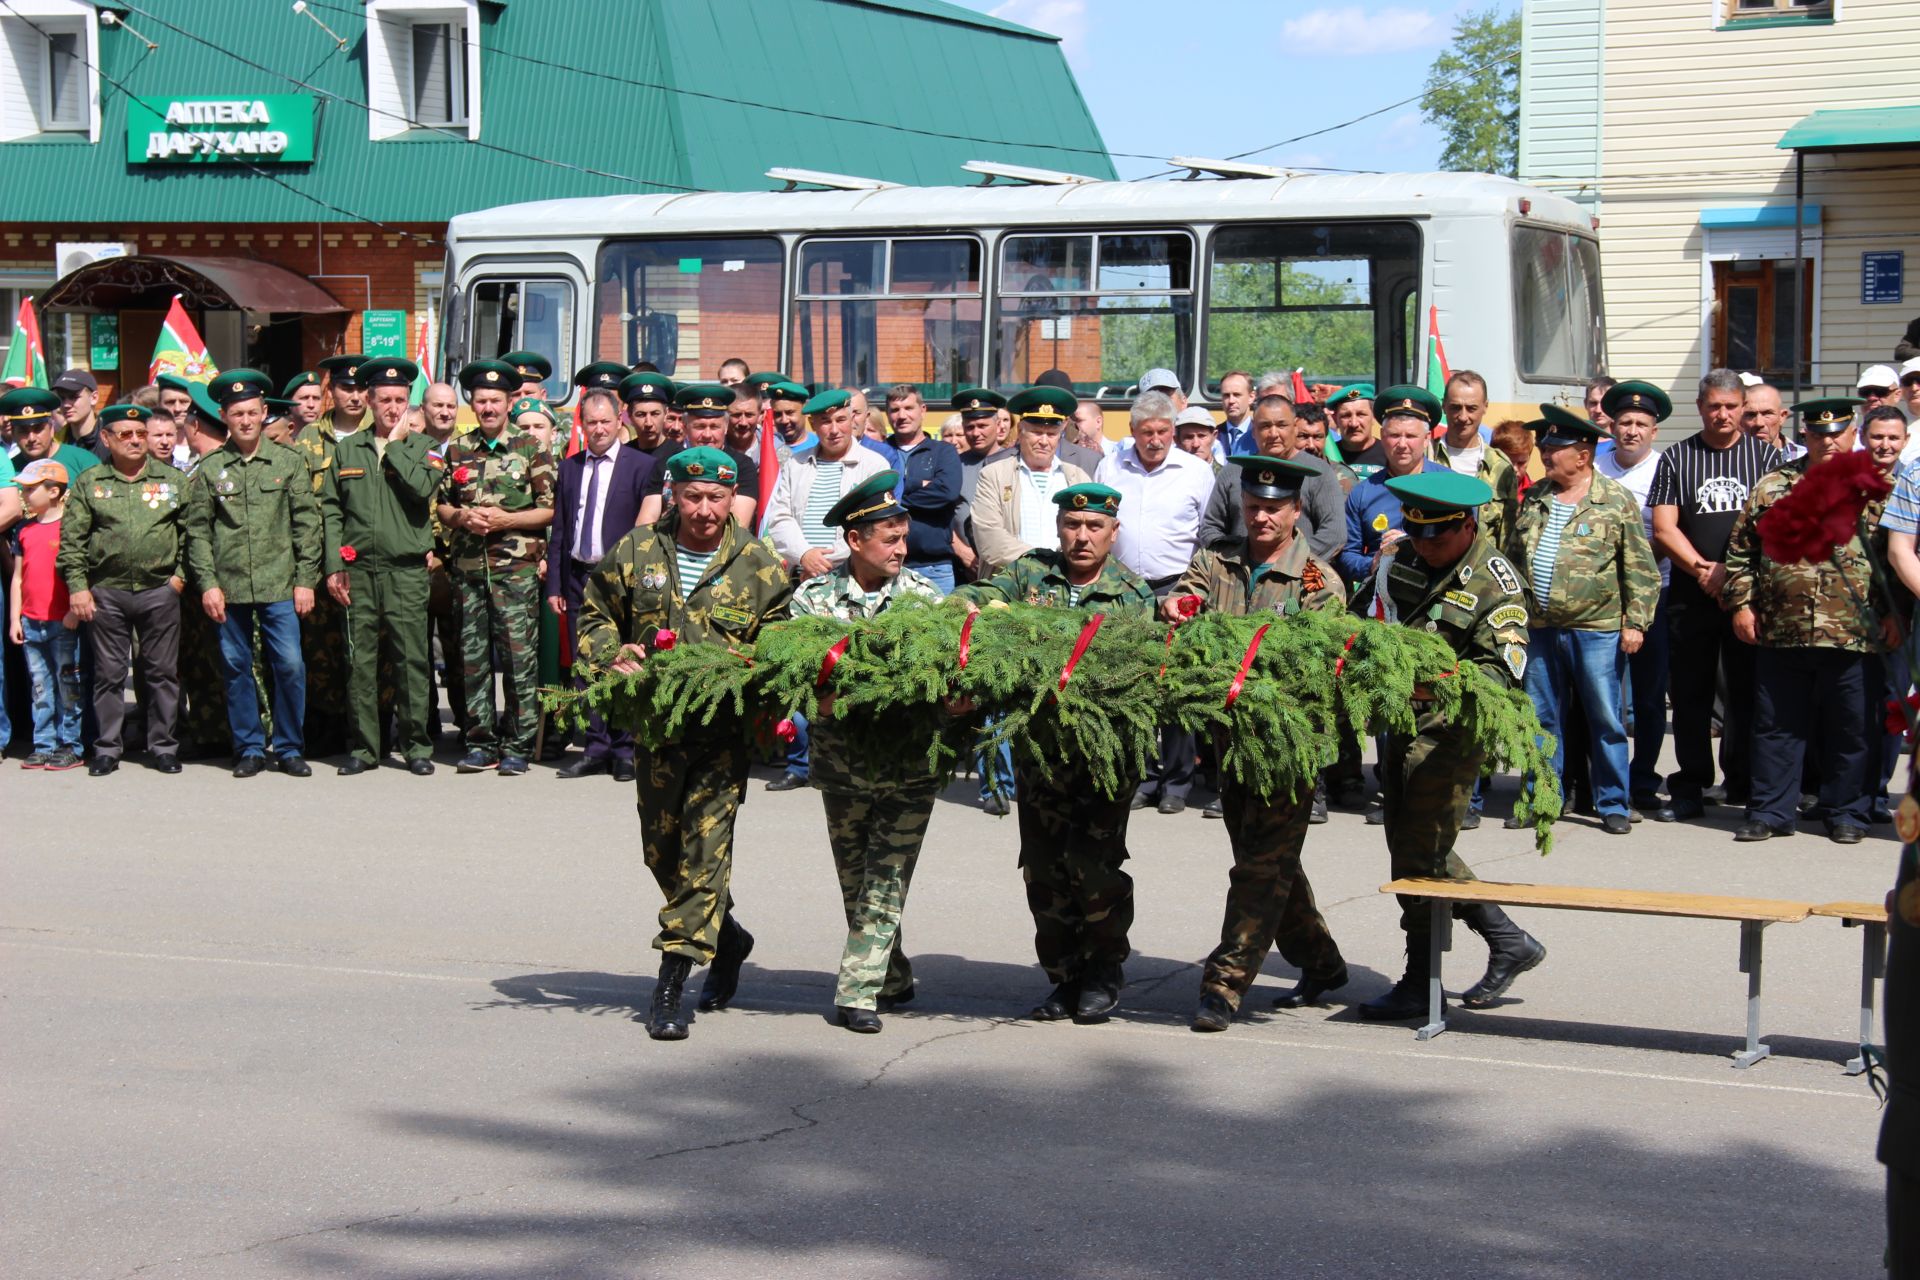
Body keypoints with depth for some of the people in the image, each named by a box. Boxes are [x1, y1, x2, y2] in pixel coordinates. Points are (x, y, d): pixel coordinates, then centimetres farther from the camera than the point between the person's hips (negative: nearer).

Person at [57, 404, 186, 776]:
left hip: (159, 591, 0)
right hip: (106, 592, 0)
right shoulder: (89, 483, 4)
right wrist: (77, 586, -4)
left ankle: (164, 746, 13)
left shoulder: (172, 480, 6)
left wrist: (182, 574, -2)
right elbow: (71, 539, 3)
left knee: (162, 672, 5)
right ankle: (107, 748, 13)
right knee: (109, 673, 5)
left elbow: (190, 531, 7)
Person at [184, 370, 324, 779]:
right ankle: (249, 748, 16)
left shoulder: (289, 462, 5)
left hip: (279, 585, -1)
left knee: (290, 665, -5)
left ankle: (290, 749, 7)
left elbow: (307, 524, 4)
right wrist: (207, 583, -3)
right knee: (236, 667, 5)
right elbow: (198, 530, 6)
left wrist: (305, 579, -1)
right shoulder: (209, 468, 6)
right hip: (229, 587, 1)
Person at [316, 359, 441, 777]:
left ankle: (416, 745, 5)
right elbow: (330, 509, 11)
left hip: (407, 570, -2)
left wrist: (395, 444, -4)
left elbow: (422, 487, -13)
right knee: (360, 660, 3)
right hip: (358, 570, 2)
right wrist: (333, 565, 2)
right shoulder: (347, 449, 14)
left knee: (411, 660, -3)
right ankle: (364, 746, 10)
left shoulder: (423, 447, 8)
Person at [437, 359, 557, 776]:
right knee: (473, 658, 5)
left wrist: (505, 519, -12)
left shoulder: (531, 449, 1)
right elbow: (441, 505, 18)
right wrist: (461, 516, -3)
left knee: (519, 656, -4)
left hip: (516, 568, -3)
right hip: (468, 567, 4)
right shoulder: (457, 449, 12)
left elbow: (550, 510, 0)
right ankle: (481, 743, 13)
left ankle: (517, 746, 2)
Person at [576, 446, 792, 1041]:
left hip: (725, 728, -3)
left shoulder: (759, 566, 1)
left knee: (706, 844, -11)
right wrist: (613, 652, -5)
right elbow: (594, 615, 16)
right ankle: (727, 939, 35)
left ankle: (671, 983, -7)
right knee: (661, 846, 11)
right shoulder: (636, 552, 6)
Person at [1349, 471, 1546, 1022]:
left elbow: (1503, 670, -22)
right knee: (1411, 847, 13)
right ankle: (1508, 942, 24)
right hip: (1403, 723, 8)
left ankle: (1420, 985, 4)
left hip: (1450, 731, -8)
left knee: (1419, 856, -8)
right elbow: (1359, 614, 24)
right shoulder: (1403, 556, 8)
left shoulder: (1495, 584, -13)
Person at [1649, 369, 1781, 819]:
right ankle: (1691, 785, 12)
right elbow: (1663, 529, 2)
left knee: (1748, 692, 2)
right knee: (1691, 693, 4)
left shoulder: (1766, 454, 7)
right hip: (1691, 596, 1)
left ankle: (1743, 782, 12)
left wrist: (1730, 570, -12)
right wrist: (1703, 570, -11)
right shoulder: (1676, 458, 8)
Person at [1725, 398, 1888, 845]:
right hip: (1780, 635, 2)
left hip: (1854, 636, -1)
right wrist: (1741, 603, 4)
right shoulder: (1773, 486, 10)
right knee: (1777, 727, 6)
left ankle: (1846, 813, 17)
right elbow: (1741, 550, 12)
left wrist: (1895, 613, -1)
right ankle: (1771, 812, 15)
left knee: (1851, 730, 6)